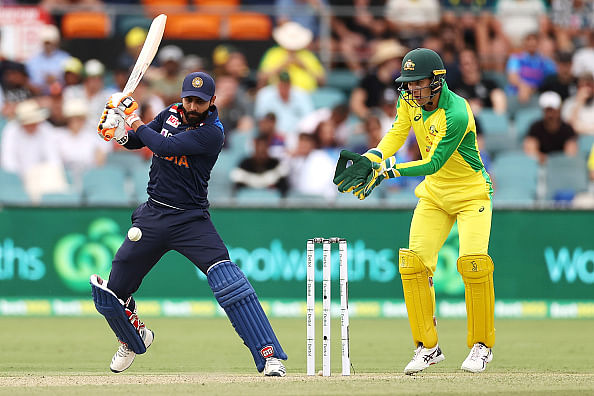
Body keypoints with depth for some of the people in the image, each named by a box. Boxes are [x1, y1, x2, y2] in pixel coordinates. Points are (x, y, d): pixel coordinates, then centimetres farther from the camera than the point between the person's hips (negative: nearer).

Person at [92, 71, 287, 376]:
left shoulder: (212, 132, -16)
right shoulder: (171, 114, 5)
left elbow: (165, 147, -25)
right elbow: (136, 141, 18)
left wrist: (135, 122, -10)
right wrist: (119, 129, -5)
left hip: (191, 219, -5)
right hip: (153, 214, 6)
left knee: (228, 279, -25)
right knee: (111, 294, 6)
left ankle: (269, 355, -24)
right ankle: (135, 338, 39)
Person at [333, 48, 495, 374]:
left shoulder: (456, 115, -29)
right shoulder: (410, 98, -7)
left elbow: (433, 163, -31)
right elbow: (397, 133, -2)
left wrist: (388, 170, -37)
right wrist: (370, 161, -20)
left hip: (471, 193, -6)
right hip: (434, 194, 6)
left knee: (473, 262, -21)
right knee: (413, 263, -7)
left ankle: (481, 345, -4)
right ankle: (428, 347, 4)